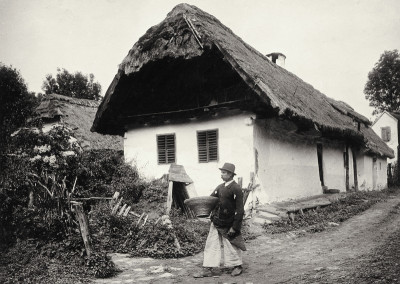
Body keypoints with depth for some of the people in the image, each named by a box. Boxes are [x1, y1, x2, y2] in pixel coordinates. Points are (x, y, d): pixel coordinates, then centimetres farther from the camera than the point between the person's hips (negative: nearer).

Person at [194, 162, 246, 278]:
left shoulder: (236, 189, -15)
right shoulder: (220, 187, 8)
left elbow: (240, 210, -16)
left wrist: (234, 227, -17)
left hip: (228, 224, -7)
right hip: (216, 222, 7)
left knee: (231, 245, 9)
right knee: (211, 244, 7)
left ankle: (237, 266, 29)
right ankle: (208, 269, 14)